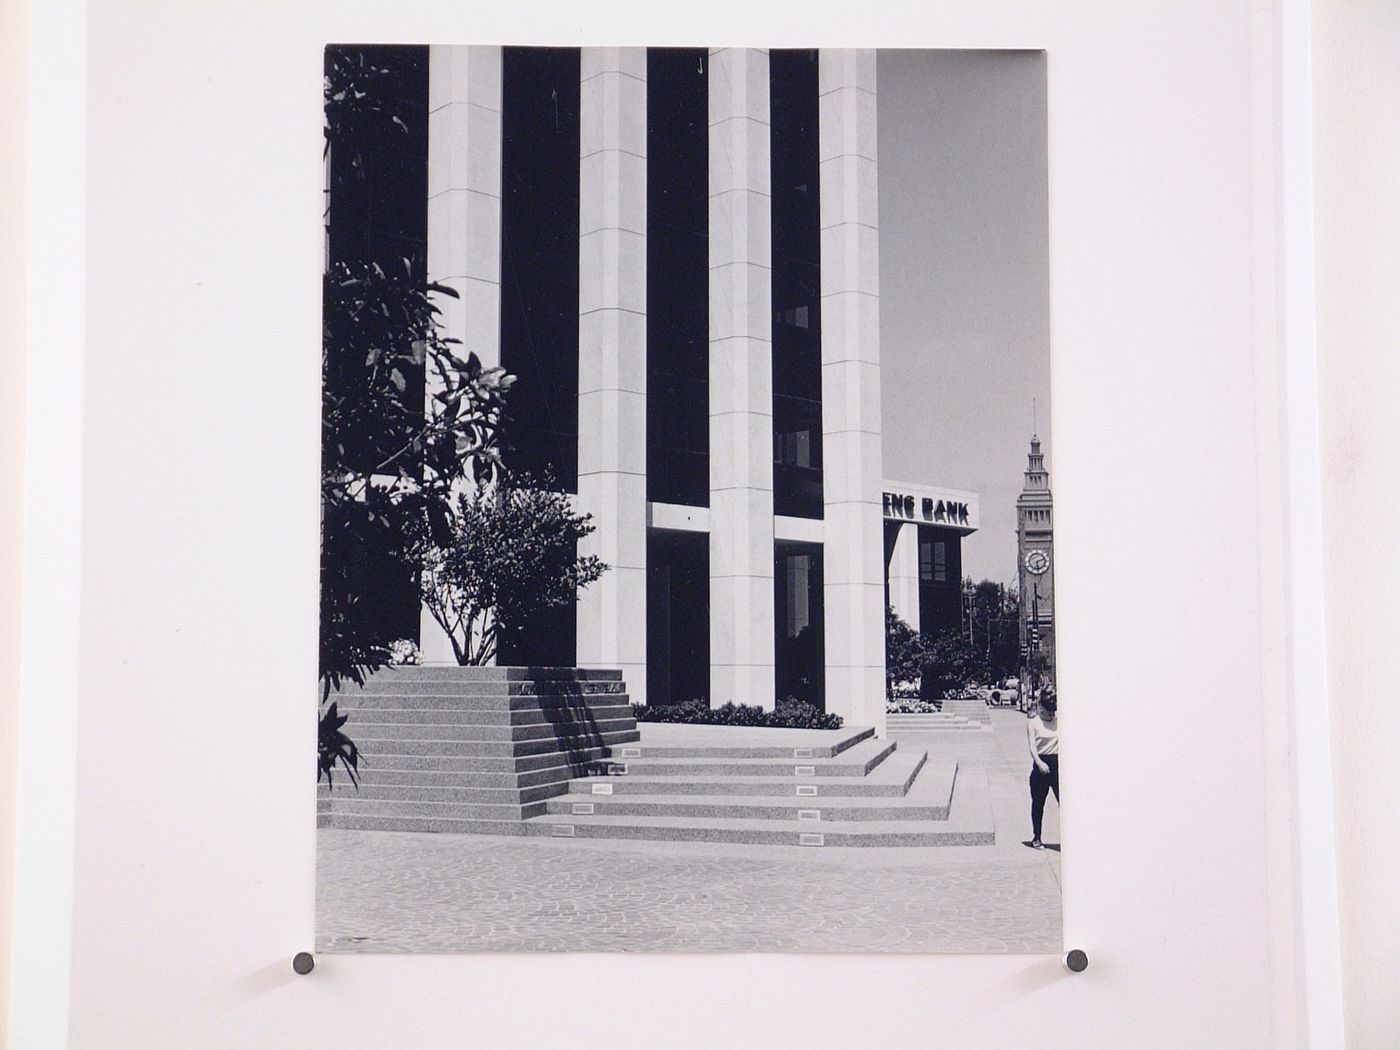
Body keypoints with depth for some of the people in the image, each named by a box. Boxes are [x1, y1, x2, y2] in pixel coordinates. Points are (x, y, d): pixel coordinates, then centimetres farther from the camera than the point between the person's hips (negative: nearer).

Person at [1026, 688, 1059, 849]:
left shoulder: (1059, 722, 7)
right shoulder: (1033, 722, 0)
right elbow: (1032, 746, -9)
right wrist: (1039, 763, -24)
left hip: (1057, 764, 1)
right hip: (1041, 765, -1)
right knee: (1038, 803, 9)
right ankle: (1036, 838, 21)